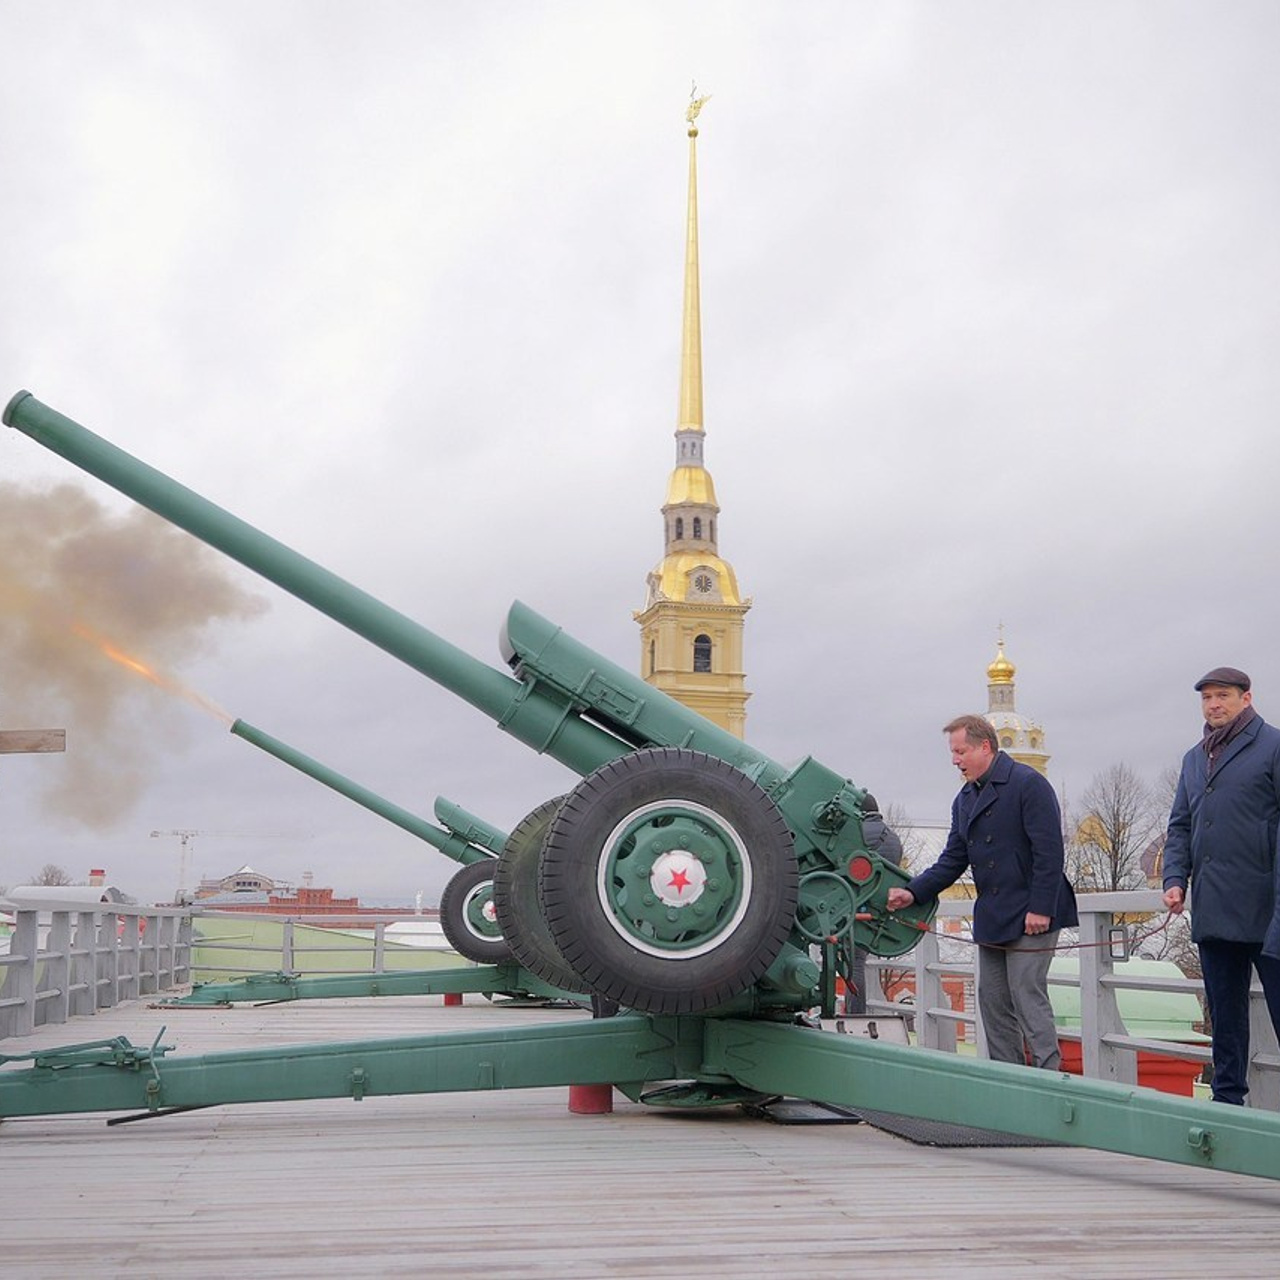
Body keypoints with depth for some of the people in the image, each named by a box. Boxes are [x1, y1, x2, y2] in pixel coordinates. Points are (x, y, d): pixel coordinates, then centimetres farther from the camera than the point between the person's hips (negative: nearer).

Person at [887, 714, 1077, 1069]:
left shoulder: (1028, 784, -10)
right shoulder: (965, 799, 14)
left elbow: (1049, 851, -16)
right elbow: (952, 861, 13)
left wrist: (1040, 908, -20)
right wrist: (913, 892, -1)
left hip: (1030, 917, -8)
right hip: (991, 919, 8)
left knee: (1028, 994, -11)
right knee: (992, 1001, 9)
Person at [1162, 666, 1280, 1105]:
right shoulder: (1194, 758, 17)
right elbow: (1180, 826, 20)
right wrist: (1175, 878, 5)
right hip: (1212, 912, 6)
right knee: (1224, 1015, 13)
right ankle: (1228, 1099, 21)